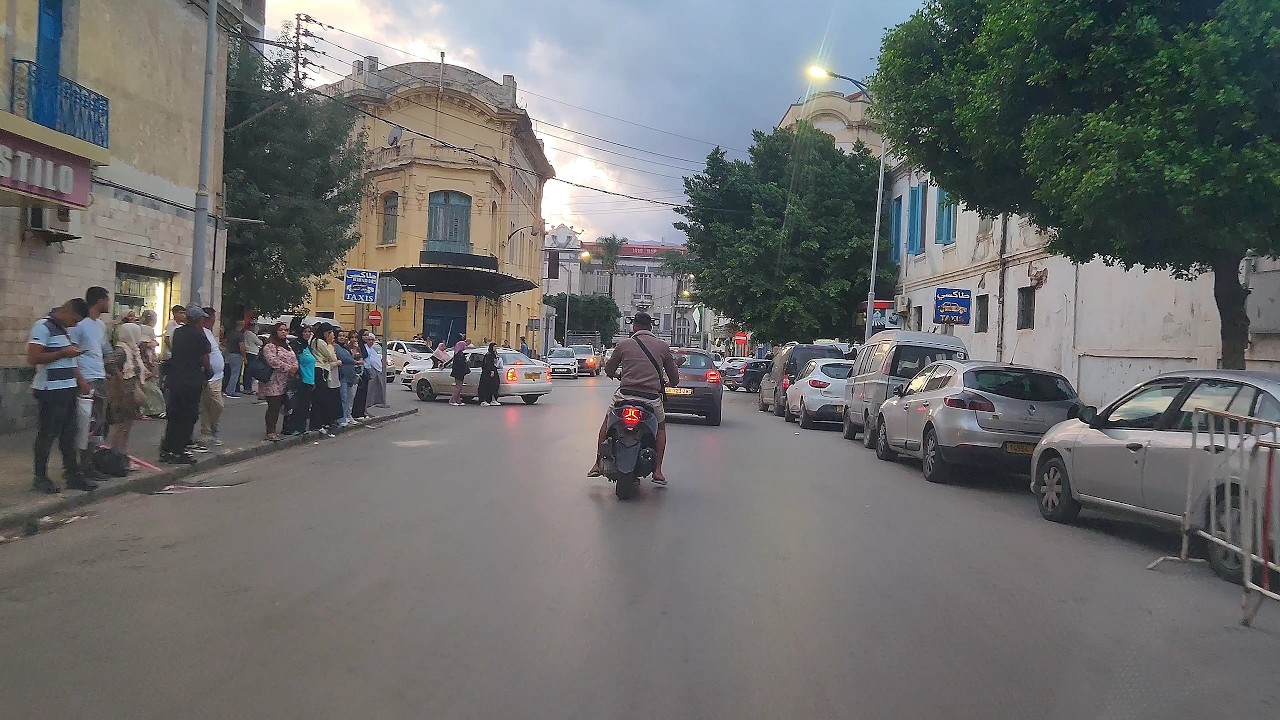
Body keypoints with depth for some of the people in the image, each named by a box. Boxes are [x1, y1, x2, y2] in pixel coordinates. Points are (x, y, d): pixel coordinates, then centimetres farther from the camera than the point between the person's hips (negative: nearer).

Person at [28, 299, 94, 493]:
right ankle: (40, 478, 9)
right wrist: (64, 353, -18)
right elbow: (33, 358, -20)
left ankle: (73, 474, 17)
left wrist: (81, 381, 17)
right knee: (47, 435, -1)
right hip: (50, 391, -9)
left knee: (69, 434, 11)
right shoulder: (43, 327, -11)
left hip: (69, 389, 9)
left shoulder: (64, 329, 16)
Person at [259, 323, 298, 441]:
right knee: (273, 407, -8)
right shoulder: (269, 345, -7)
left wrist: (295, 368, -1)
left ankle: (273, 430, 14)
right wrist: (288, 368, -20)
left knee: (279, 406, 8)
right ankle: (270, 432, -4)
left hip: (285, 383, 8)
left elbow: (294, 359, 21)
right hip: (273, 383, -8)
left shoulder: (287, 346, 21)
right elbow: (272, 360, -21)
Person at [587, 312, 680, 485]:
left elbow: (608, 370, 17)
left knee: (607, 423, 27)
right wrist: (665, 384, 33)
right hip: (652, 398, 0)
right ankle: (657, 471, 14)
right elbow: (675, 378, 10)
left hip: (625, 396, 0)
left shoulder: (623, 345, 5)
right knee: (661, 427, 27)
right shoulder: (663, 347, 6)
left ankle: (598, 464, 23)